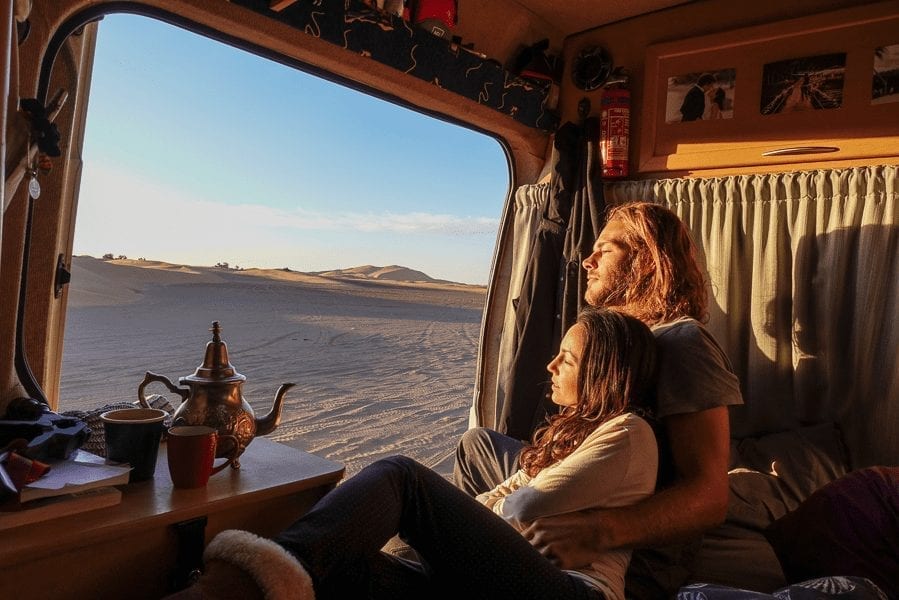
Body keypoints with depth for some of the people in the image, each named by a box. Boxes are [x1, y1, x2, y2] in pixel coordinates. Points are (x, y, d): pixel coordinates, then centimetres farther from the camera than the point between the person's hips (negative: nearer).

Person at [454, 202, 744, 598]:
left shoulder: (682, 340, -17)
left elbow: (708, 497, -26)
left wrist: (597, 532, -38)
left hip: (633, 555, -9)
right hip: (574, 513, 9)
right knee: (477, 442, 21)